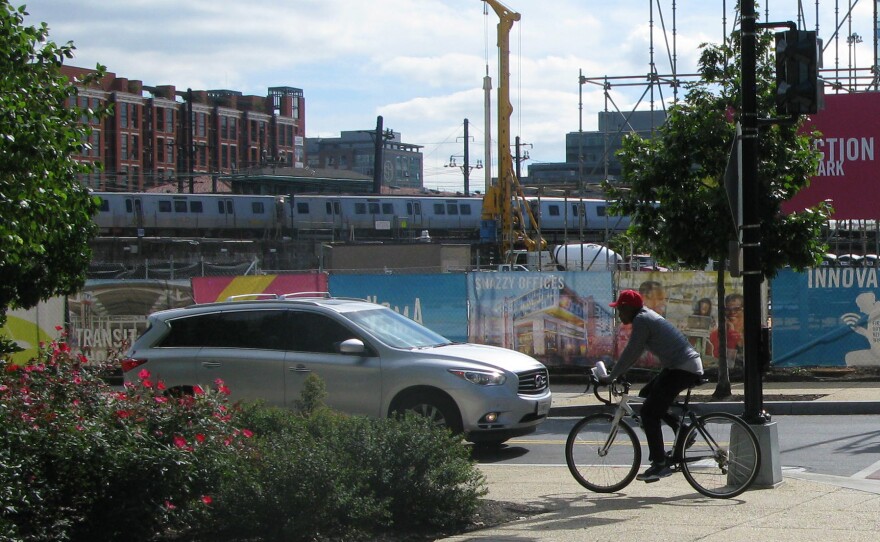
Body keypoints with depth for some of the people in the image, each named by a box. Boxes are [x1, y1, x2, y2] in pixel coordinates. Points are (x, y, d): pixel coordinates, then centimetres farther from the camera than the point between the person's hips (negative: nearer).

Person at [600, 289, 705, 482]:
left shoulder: (642, 320, -11)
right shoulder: (646, 317, 19)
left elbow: (631, 353, -13)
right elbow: (634, 353, 23)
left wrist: (611, 377, -7)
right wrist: (617, 374, 21)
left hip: (683, 370, -10)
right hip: (690, 366, 10)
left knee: (649, 412, -8)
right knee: (647, 395, 20)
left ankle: (659, 465, -7)